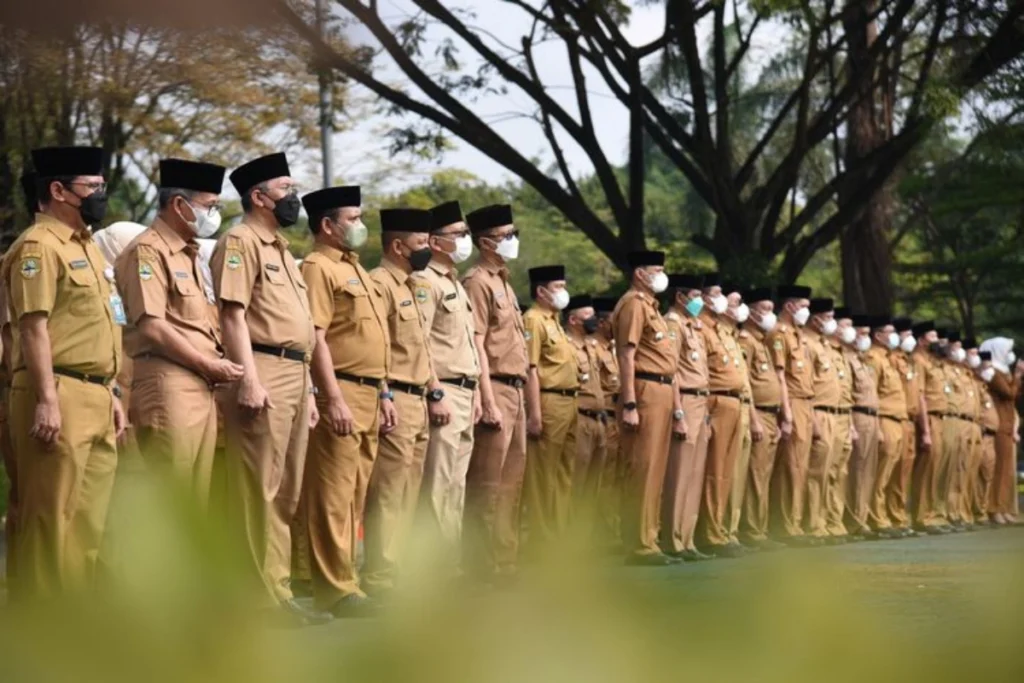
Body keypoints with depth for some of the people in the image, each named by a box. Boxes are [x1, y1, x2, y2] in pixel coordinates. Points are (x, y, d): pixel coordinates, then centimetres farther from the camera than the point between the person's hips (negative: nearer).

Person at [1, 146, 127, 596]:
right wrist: (46, 401, -22)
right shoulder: (39, 246, -9)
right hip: (59, 397, -9)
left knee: (89, 518, 11)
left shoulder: (85, 247, 20)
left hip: (95, 398, 9)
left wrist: (112, 394, 21)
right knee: (51, 517, -7)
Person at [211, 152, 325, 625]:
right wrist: (249, 378, -22)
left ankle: (277, 590, 14)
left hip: (294, 375, 10)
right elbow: (233, 313, -14)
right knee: (258, 492, -9)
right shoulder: (240, 242, -5)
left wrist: (306, 389, 20)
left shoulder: (282, 250, 23)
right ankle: (260, 599, -9)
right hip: (263, 374, -10)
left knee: (286, 494, 10)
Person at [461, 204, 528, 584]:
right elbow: (476, 346, -15)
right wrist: (489, 401, -20)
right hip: (495, 388, -9)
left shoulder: (503, 283, 19)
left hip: (515, 391, 10)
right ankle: (487, 565, -5)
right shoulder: (478, 283, -9)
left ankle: (505, 559, 17)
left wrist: (519, 395, 18)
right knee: (488, 484, -6)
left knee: (511, 481, 11)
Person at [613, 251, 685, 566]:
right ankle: (639, 545, -9)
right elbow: (626, 356, -15)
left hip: (662, 394, 10)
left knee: (655, 471, 10)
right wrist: (629, 405, -22)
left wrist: (676, 410, 22)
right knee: (643, 470, -9)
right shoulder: (634, 303, -6)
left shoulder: (651, 306, 23)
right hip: (645, 392, -10)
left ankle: (647, 542, 13)